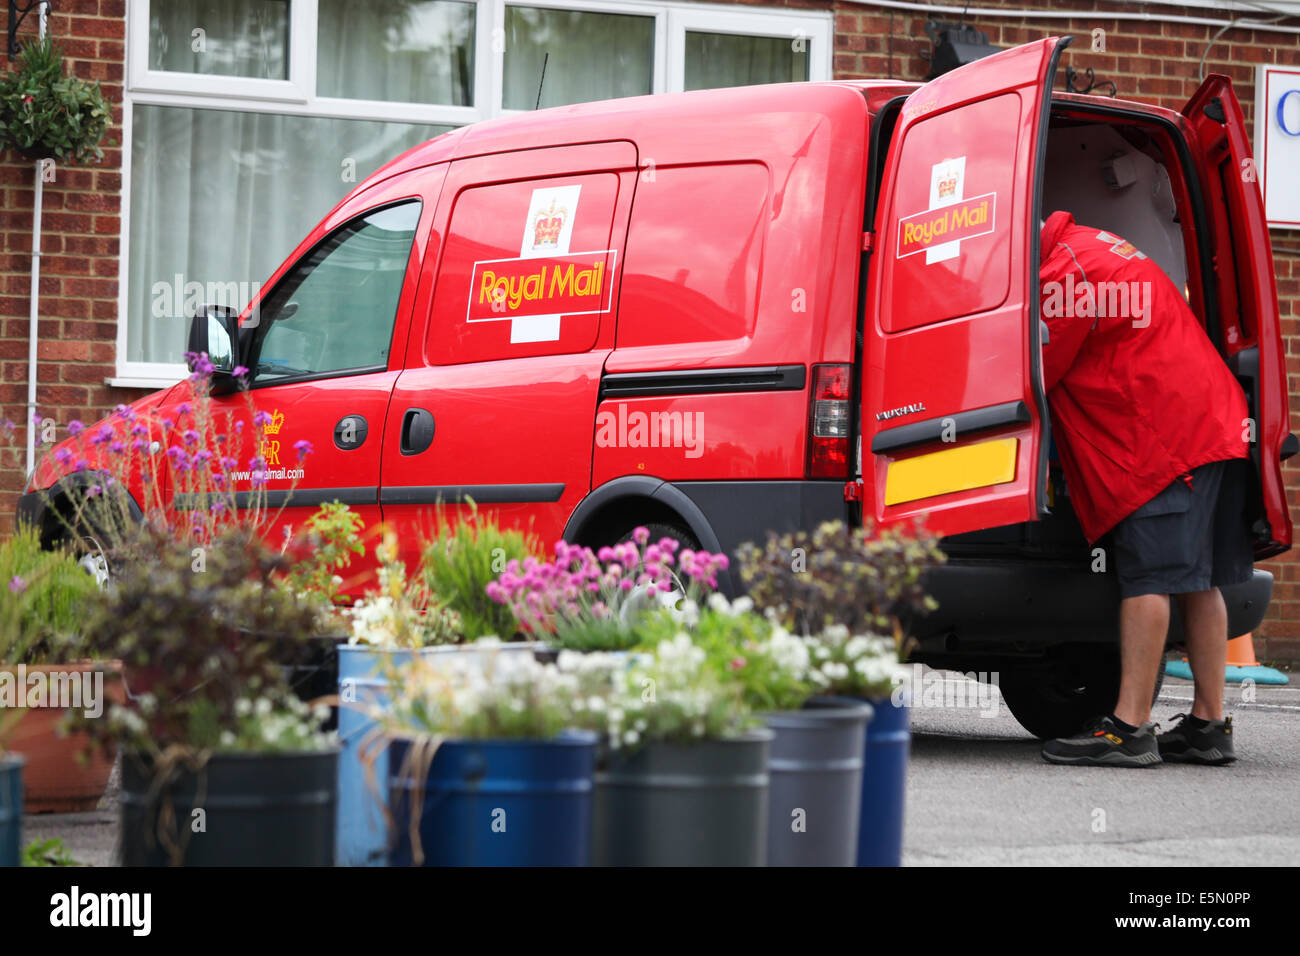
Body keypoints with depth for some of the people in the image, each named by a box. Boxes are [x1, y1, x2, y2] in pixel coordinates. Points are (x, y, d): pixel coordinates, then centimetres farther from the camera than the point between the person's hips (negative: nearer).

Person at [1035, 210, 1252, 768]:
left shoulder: (1064, 272, -12)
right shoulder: (1094, 248, 21)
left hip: (1165, 438, -11)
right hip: (1216, 426, 11)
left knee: (1148, 578, -11)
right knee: (1197, 582, 12)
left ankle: (1130, 728, -13)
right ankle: (1208, 724, 16)